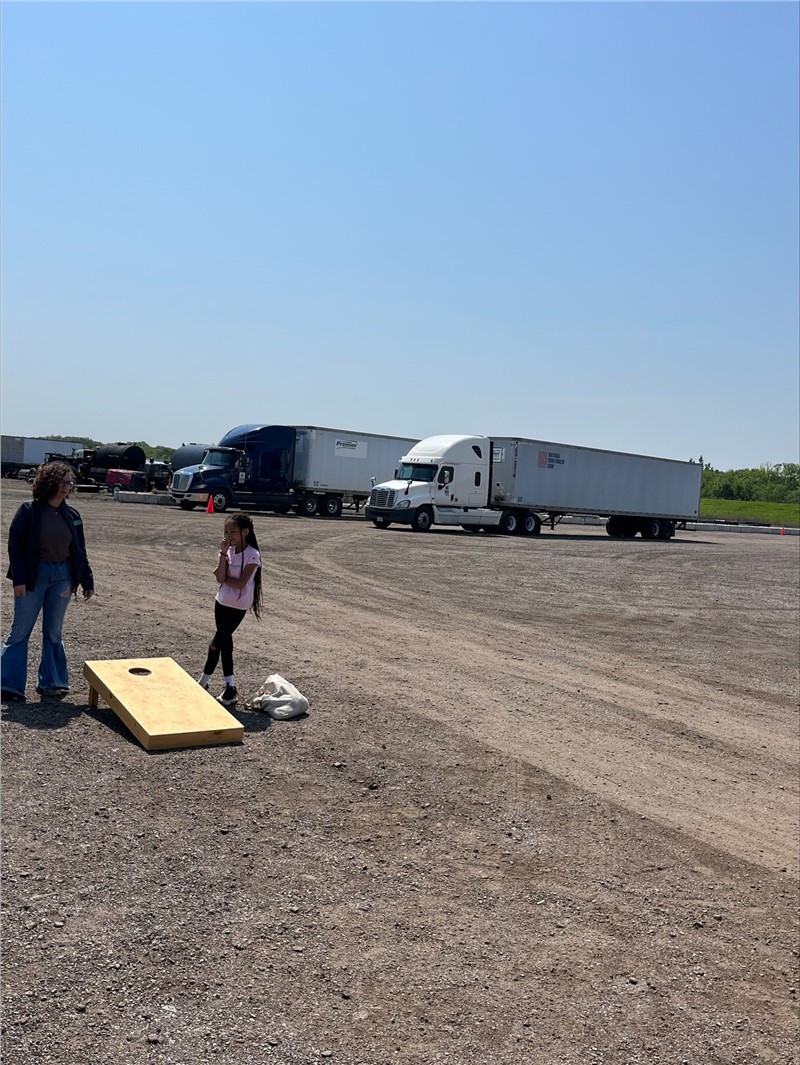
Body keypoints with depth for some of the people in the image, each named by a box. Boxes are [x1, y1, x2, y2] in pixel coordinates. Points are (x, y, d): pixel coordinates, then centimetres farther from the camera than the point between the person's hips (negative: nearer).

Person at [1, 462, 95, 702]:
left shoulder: (72, 516, 6)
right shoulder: (29, 511, -7)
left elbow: (79, 551, 12)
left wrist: (87, 581, 11)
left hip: (63, 576, 4)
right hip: (34, 575, -4)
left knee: (53, 632, 10)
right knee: (20, 631, 0)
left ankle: (51, 682, 18)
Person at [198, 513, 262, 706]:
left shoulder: (252, 555, -16)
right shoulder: (229, 551, 2)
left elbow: (241, 583, -22)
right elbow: (221, 578, -10)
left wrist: (223, 577, -8)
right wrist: (223, 554, -16)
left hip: (238, 607, -7)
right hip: (222, 602, 7)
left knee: (216, 644, -5)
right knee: (225, 642, 9)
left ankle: (204, 682, 9)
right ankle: (229, 686, 16)